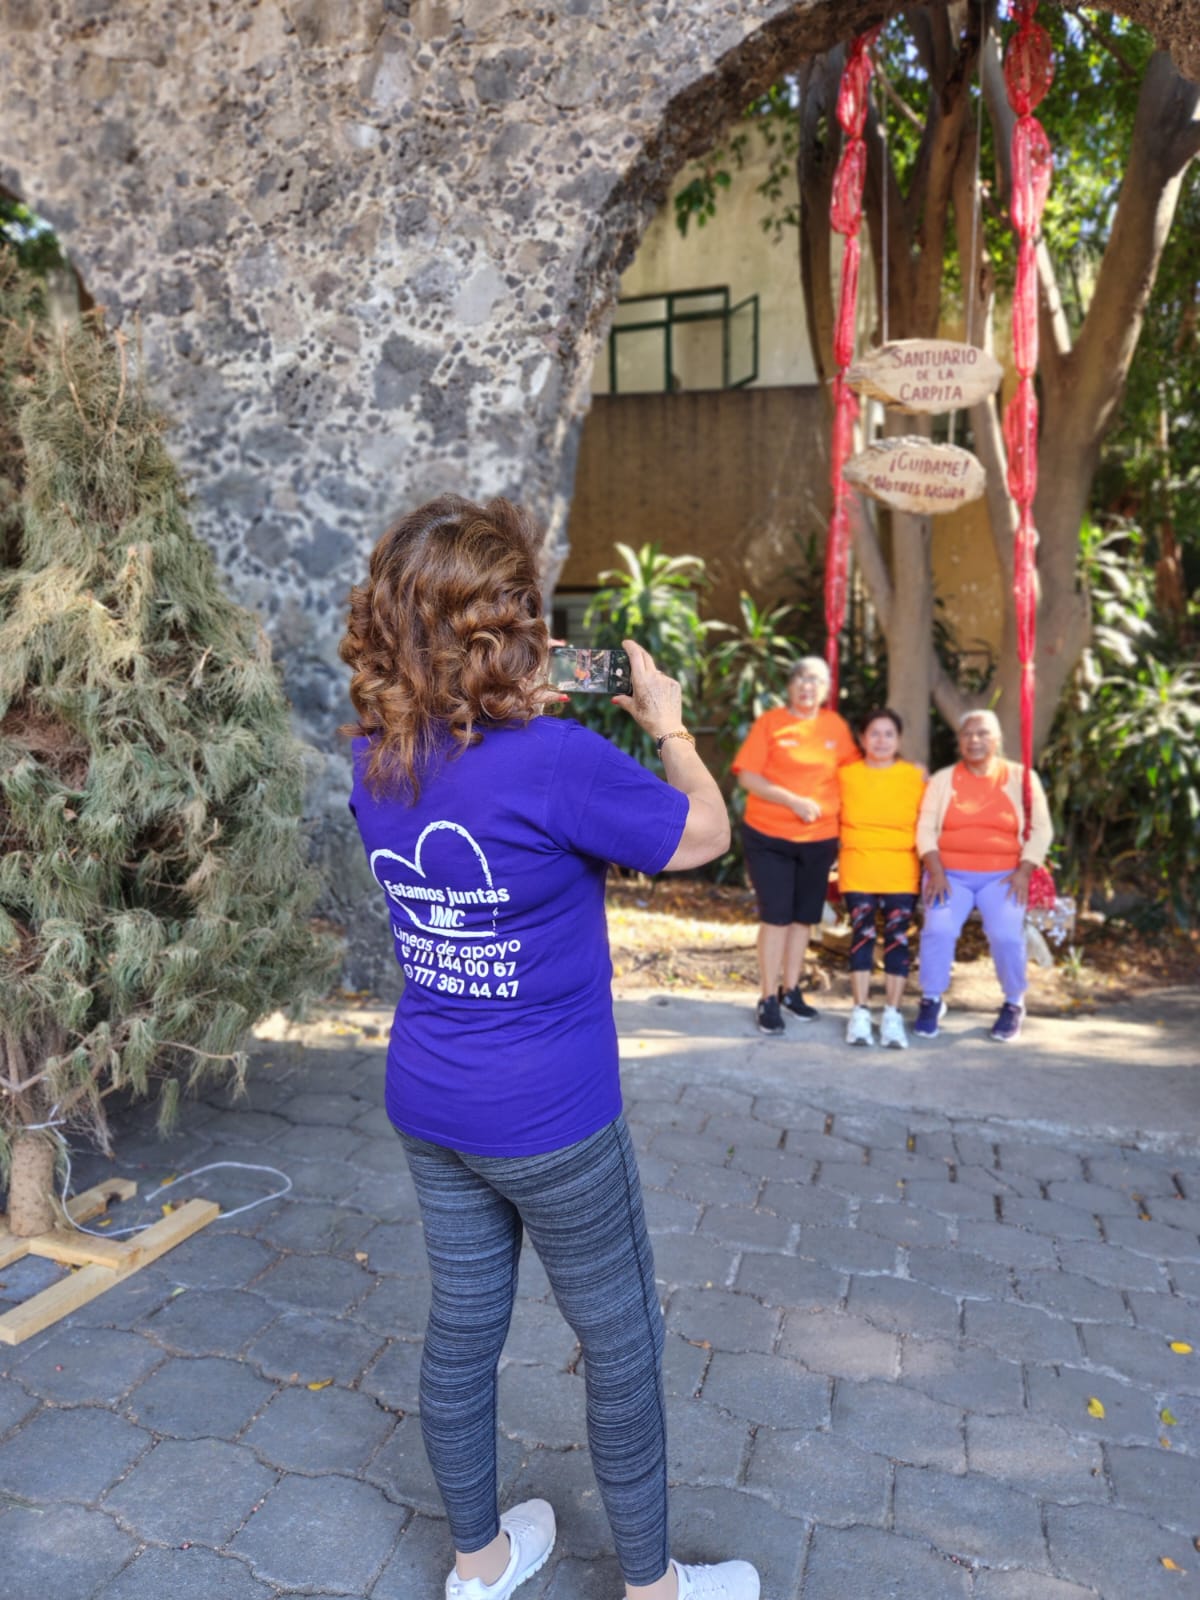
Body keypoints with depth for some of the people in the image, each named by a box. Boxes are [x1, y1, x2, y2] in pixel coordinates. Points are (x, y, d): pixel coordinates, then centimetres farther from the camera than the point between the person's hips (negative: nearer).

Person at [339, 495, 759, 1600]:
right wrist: (667, 721, 3)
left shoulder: (376, 764, -5)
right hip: (551, 1117, -6)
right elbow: (705, 833, -11)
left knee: (462, 1328, 21)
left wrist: (527, 716, 11)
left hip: (428, 1106, 7)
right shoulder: (555, 762, -25)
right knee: (623, 1346, 16)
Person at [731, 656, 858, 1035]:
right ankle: (768, 998, 7)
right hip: (768, 836, -4)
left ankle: (791, 989, 25)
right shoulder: (770, 721, -6)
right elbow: (747, 776, -13)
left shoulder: (836, 726, 5)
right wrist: (793, 801, -20)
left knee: (805, 915, 11)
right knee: (775, 915, -3)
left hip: (820, 838, 4)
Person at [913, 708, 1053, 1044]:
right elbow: (926, 828, 3)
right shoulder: (943, 779, 9)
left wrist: (1023, 872, -8)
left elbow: (1040, 829, 4)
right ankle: (931, 1001, -2)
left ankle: (1014, 1005, 3)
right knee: (938, 929, -25)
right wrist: (936, 872, -10)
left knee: (1007, 935, -24)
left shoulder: (1021, 777, 7)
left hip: (1003, 874, 0)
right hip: (950, 873, 1)